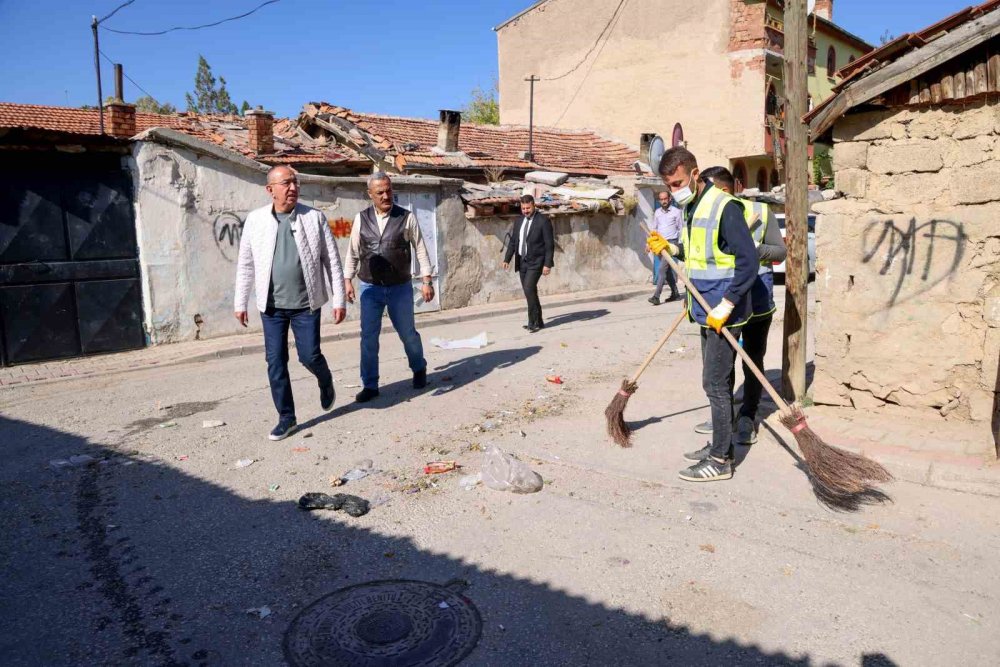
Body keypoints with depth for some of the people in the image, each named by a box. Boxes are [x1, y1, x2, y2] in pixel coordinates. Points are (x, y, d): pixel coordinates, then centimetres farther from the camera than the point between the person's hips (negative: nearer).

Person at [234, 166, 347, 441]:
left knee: (310, 356, -1)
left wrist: (339, 299, -4)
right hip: (271, 306, 2)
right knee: (275, 362, 4)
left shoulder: (314, 218, -2)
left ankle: (325, 381, 34)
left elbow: (332, 261, -1)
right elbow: (245, 264, 8)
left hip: (306, 304, -2)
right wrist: (240, 303, 8)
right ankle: (286, 417, 18)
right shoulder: (255, 220, 1)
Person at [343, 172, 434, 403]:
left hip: (400, 288, -1)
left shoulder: (406, 218, -5)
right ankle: (370, 385, 15)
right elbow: (353, 252, 9)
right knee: (368, 337, 2)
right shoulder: (361, 219, 1)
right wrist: (347, 280, 6)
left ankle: (419, 369, 38)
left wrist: (427, 280, -5)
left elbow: (420, 250, -2)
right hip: (370, 288, 2)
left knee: (407, 333, 11)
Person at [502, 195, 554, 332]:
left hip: (536, 262, -6)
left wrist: (547, 264, -16)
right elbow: (513, 241, 14)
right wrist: (507, 259, 4)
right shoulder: (519, 222, 12)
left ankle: (534, 322, -10)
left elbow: (550, 244, -10)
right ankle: (538, 322, 17)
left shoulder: (543, 221, -7)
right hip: (522, 262, 7)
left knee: (529, 288, -19)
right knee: (529, 291, 8)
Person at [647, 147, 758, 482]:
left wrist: (726, 306, -23)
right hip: (707, 311, 9)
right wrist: (669, 247, 7)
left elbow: (748, 262, -21)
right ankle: (719, 445, 28)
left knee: (715, 383, -5)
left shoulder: (724, 207, -17)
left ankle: (720, 460, 5)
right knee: (717, 381, 16)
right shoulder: (691, 208, 12)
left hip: (723, 312, -9)